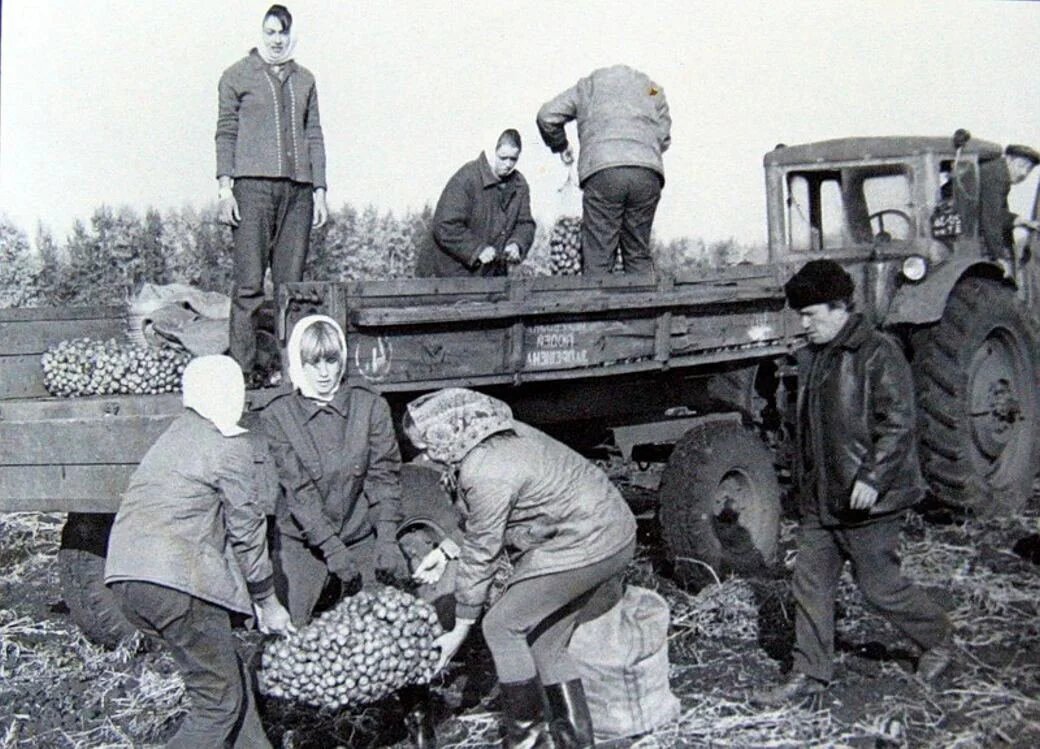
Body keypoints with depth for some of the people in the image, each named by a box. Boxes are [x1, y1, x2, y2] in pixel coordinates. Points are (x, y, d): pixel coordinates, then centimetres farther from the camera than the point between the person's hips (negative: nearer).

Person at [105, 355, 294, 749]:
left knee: (232, 676, 19)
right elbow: (247, 531, 0)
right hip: (177, 581, -9)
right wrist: (267, 602, 12)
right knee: (221, 702, 1)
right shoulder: (231, 447, -4)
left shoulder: (175, 437, 22)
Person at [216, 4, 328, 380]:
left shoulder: (304, 79, 20)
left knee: (291, 282, 0)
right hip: (253, 185, -3)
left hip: (298, 188, 4)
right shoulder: (237, 76, 10)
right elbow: (225, 133, 6)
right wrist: (224, 186, -5)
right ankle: (243, 367, -5)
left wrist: (319, 190, 11)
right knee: (249, 283, -7)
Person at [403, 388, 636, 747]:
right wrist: (445, 550, 15)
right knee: (546, 640, 15)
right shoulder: (500, 434, 5)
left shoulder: (487, 475, -24)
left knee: (503, 625, -4)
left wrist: (460, 630, -4)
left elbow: (480, 553, -14)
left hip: (587, 544, -10)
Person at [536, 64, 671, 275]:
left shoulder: (589, 86, 26)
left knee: (598, 257, -2)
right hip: (648, 173, 2)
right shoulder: (653, 90, 30)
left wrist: (560, 146, 35)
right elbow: (664, 139, 19)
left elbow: (547, 116, 19)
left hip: (602, 171, -2)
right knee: (639, 254, 10)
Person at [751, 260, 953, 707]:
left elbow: (898, 424, -18)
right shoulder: (813, 357, 12)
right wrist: (804, 478, 22)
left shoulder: (878, 354, -14)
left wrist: (871, 477, -24)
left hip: (866, 502, -8)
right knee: (810, 583, 8)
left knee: (879, 586, 3)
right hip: (819, 499, 8)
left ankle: (938, 640, 28)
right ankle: (810, 673, 17)